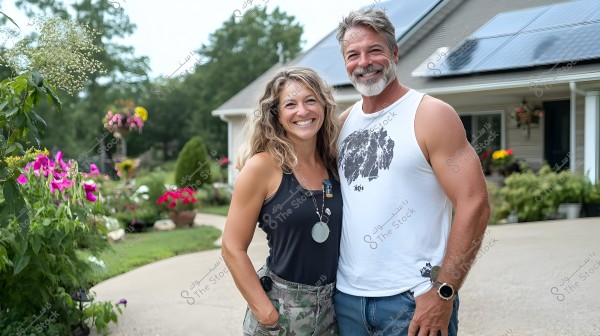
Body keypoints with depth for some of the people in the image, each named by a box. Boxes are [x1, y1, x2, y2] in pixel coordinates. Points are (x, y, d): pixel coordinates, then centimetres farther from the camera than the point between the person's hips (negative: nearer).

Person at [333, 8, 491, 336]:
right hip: (345, 296, 5)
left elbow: (474, 204, -13)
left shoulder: (431, 115, -7)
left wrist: (444, 293, -17)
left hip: (413, 299, -5)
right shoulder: (344, 122, 8)